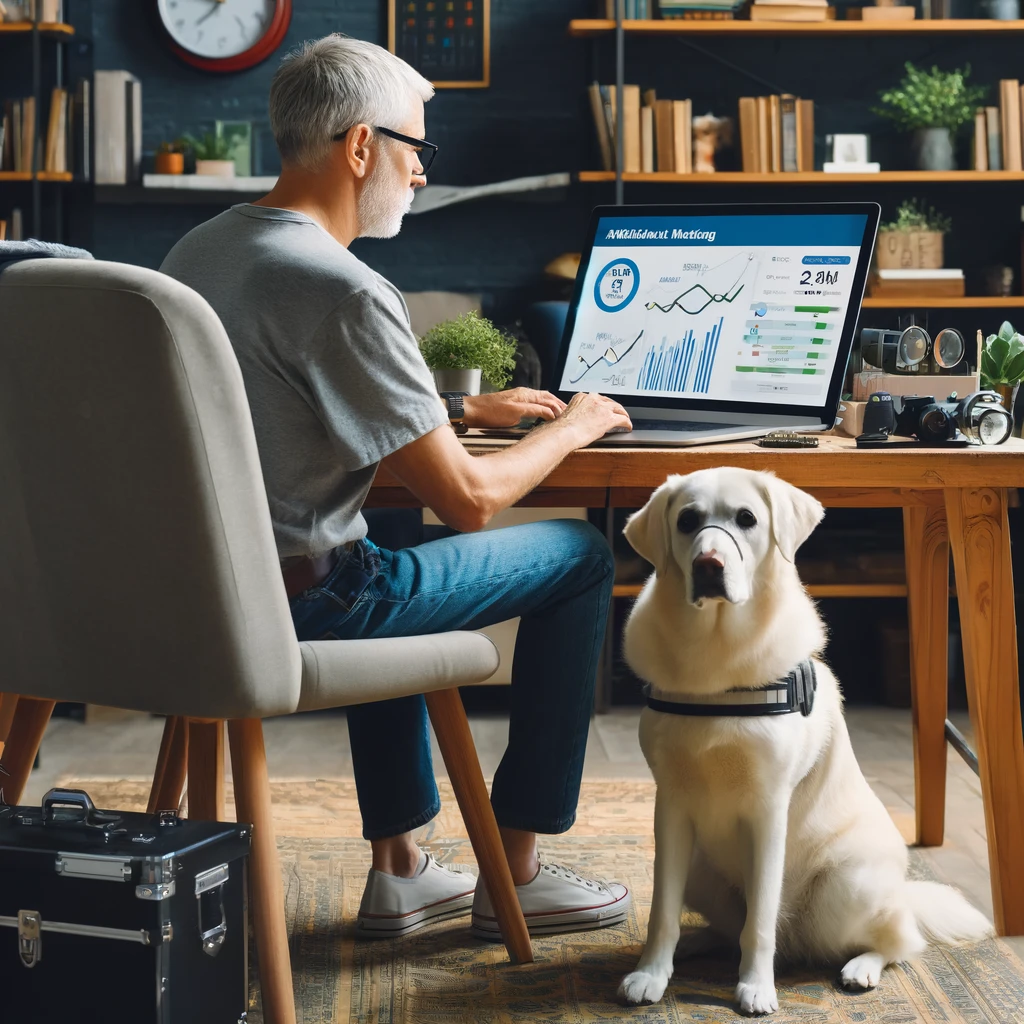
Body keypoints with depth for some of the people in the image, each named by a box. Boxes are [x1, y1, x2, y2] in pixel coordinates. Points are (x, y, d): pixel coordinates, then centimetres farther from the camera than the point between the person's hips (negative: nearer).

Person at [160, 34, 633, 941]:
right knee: (579, 555, 7)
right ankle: (515, 875, 14)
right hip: (296, 606, -9)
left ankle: (398, 869, 35)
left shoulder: (196, 251, 8)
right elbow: (469, 501, -16)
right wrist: (571, 428, 2)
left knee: (382, 563, 38)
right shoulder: (348, 294, -21)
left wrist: (467, 410, 24)